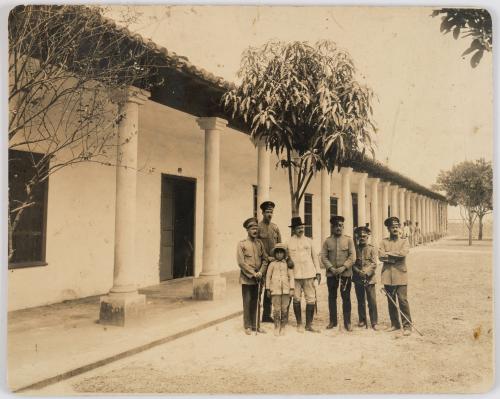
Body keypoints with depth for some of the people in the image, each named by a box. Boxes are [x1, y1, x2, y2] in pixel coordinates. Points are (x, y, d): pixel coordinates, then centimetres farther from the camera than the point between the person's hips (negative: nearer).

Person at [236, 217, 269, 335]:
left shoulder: (260, 243, 9)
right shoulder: (242, 244, -4)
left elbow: (265, 259, 8)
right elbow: (241, 262, -10)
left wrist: (260, 272, -7)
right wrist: (253, 273, -14)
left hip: (257, 278, 4)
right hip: (246, 278, -4)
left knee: (254, 302, 10)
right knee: (247, 302, 1)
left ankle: (255, 325, 17)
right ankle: (247, 327, 9)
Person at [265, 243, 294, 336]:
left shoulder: (288, 264, 6)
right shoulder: (272, 264, 5)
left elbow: (291, 276, 7)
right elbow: (268, 277, 8)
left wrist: (291, 289, 1)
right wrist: (267, 289, 7)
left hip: (286, 290, 1)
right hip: (275, 289, -1)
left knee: (284, 309, 4)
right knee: (276, 309, -1)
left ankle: (283, 327, 15)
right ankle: (276, 327, 10)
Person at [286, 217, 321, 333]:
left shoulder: (308, 241, 11)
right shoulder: (288, 243, 4)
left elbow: (314, 257, 14)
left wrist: (318, 272, 8)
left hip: (309, 274, 2)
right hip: (295, 275, -2)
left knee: (311, 299, 0)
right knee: (296, 299, 3)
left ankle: (309, 325, 9)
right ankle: (299, 324, 15)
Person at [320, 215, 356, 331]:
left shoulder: (348, 240, 3)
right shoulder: (327, 241, 5)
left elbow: (352, 256, -4)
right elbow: (323, 257, 1)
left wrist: (343, 267, -14)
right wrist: (331, 268, -12)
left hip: (346, 273, -1)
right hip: (331, 274, 1)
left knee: (346, 298, 2)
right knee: (332, 297, 8)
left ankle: (347, 322, 10)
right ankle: (333, 321, 18)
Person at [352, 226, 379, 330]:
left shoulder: (372, 249, 2)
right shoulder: (355, 249, 6)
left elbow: (374, 264, -5)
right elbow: (352, 263, 3)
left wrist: (366, 272, -19)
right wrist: (358, 272, -14)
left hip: (369, 278, -2)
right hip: (358, 279, 2)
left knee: (372, 301, -3)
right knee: (360, 301, 10)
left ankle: (374, 322, 5)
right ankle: (362, 320, 22)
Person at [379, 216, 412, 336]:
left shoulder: (404, 242, 5)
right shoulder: (384, 242, 8)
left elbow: (403, 253, -16)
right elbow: (381, 256, -7)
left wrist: (388, 253, -10)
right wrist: (395, 258, -12)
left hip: (400, 275, -2)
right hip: (388, 276, 2)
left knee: (403, 300, -6)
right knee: (391, 302, 10)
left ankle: (407, 326, 3)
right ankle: (395, 324, 22)